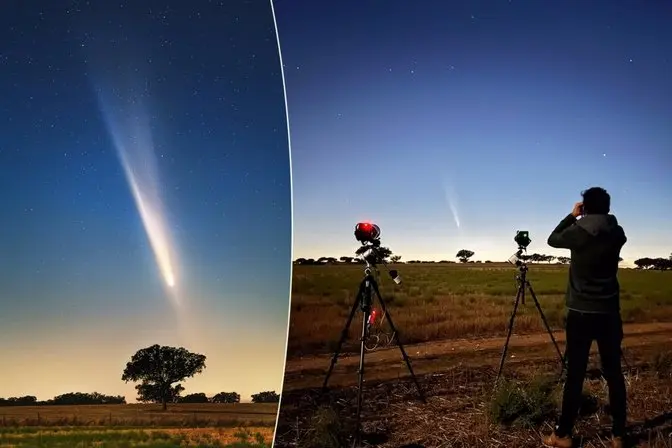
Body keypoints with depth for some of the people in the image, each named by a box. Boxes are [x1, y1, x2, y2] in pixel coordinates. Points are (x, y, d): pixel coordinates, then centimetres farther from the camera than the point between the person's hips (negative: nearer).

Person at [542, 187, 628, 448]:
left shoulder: (577, 232, -9)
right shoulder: (617, 234, -1)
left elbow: (552, 239, 10)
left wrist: (572, 216, 15)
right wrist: (579, 220, 16)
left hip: (581, 313, -2)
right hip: (609, 313, 3)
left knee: (575, 375, 3)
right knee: (614, 373, 11)